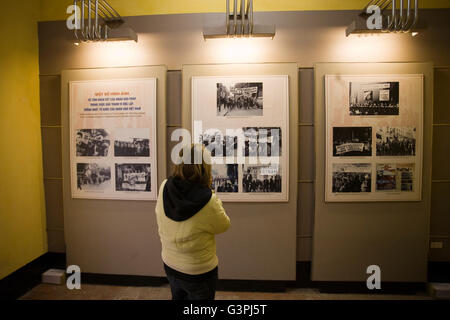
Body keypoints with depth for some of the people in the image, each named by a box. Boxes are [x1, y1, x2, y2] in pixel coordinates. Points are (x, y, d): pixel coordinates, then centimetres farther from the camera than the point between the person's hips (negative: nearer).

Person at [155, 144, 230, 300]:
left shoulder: (164, 188, -17)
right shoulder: (208, 201, -31)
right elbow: (224, 226, -13)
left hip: (170, 265, 5)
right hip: (199, 272, -4)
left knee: (178, 297, 31)